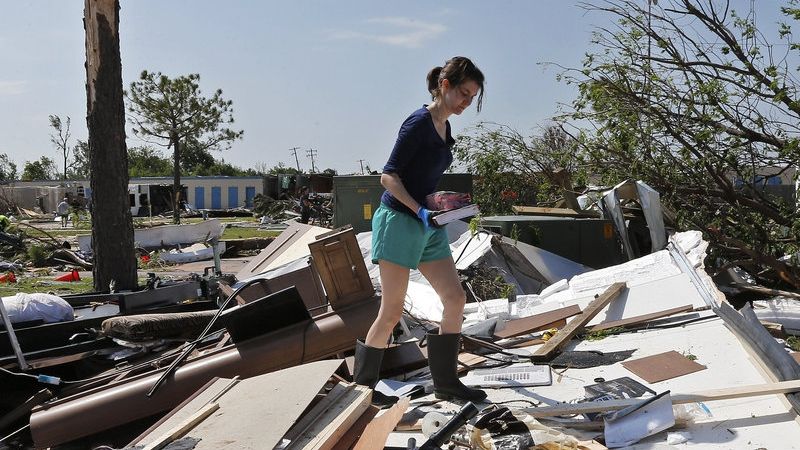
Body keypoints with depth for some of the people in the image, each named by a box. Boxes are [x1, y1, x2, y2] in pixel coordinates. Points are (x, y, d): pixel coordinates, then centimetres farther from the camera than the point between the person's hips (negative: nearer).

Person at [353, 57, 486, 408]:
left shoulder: (444, 128, 15)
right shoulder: (420, 122, -11)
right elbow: (389, 176, -15)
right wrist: (420, 211, -22)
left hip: (428, 226, 9)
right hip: (399, 221, -9)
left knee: (455, 299, 4)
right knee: (392, 312, -4)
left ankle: (445, 382, 15)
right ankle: (362, 386, 12)